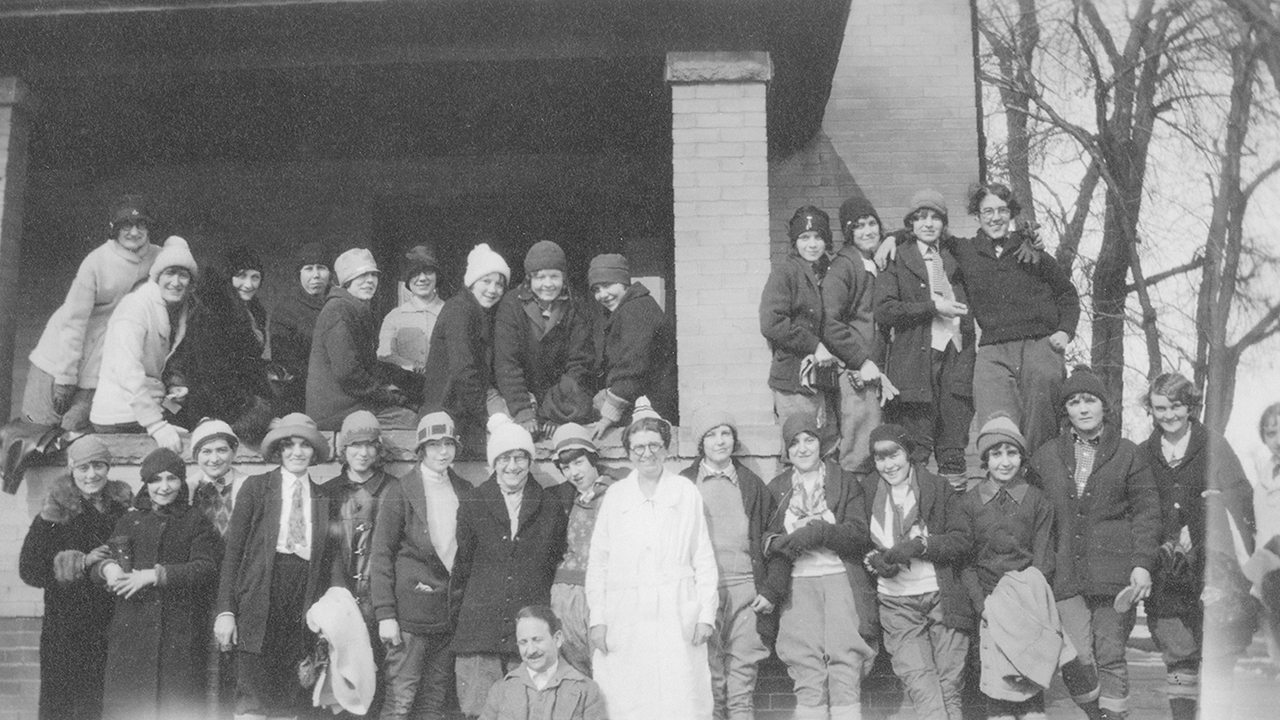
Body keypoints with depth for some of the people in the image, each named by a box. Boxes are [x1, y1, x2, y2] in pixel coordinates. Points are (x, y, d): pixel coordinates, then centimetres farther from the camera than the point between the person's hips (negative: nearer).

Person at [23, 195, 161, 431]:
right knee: (38, 429, 1)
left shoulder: (158, 259, -5)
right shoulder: (96, 262, -16)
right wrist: (65, 377, -14)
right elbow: (74, 321, -15)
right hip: (62, 355, -3)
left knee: (75, 430, -1)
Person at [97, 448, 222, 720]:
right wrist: (107, 567, -14)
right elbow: (103, 557, 10)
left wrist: (155, 575, -14)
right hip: (132, 629, 2)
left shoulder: (197, 522, 7)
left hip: (181, 635, -2)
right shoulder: (130, 521, 15)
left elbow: (206, 569, -5)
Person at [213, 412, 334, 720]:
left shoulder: (323, 498, 11)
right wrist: (226, 611, -6)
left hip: (302, 612, 3)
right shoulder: (256, 487, 4)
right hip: (259, 603, -2)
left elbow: (324, 563, 12)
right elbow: (232, 551, 1)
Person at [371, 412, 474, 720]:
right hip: (411, 610, -4)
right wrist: (385, 614, -11)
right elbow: (381, 554, -5)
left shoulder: (464, 491, 11)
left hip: (451, 611, 5)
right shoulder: (401, 492, -3)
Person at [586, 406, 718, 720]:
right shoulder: (615, 494, 9)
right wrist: (597, 618, 2)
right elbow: (598, 561, 9)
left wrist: (707, 614, 1)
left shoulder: (687, 493, 7)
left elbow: (704, 559, 8)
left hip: (677, 617, -1)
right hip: (625, 619, 1)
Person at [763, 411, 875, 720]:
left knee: (846, 669, -8)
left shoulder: (845, 481, 10)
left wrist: (819, 532, -14)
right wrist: (780, 544, -9)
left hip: (841, 580, -1)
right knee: (807, 675, -4)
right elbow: (766, 540, 14)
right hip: (798, 586, 1)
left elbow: (861, 535, 0)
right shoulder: (776, 488, 15)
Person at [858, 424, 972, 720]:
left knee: (948, 684, -4)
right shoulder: (866, 493, 10)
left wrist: (921, 545, -12)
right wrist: (873, 560, -6)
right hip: (896, 603, 0)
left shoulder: (940, 489, 7)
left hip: (943, 596, 0)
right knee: (919, 682, -16)